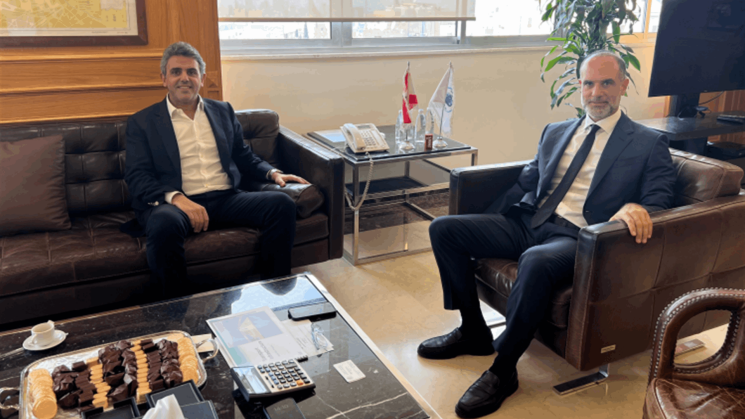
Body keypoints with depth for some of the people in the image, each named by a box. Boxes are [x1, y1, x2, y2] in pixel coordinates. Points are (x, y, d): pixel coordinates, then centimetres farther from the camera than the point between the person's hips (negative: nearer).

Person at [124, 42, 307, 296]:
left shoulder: (223, 111, 22)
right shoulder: (142, 122, 10)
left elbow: (244, 157, 25)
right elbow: (136, 177, -1)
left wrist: (273, 173, 2)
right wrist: (177, 198, -20)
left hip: (226, 198, 4)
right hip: (174, 203, -3)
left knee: (282, 204, -22)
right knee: (164, 224, -39)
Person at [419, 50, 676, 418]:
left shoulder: (648, 144, 8)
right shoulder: (556, 132, 22)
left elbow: (661, 201, -1)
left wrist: (637, 208, -27)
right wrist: (481, 232, 12)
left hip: (576, 238, -6)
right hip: (527, 222, 6)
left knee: (536, 261, -41)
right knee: (443, 228, -11)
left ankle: (503, 370, -18)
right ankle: (473, 332, 5)